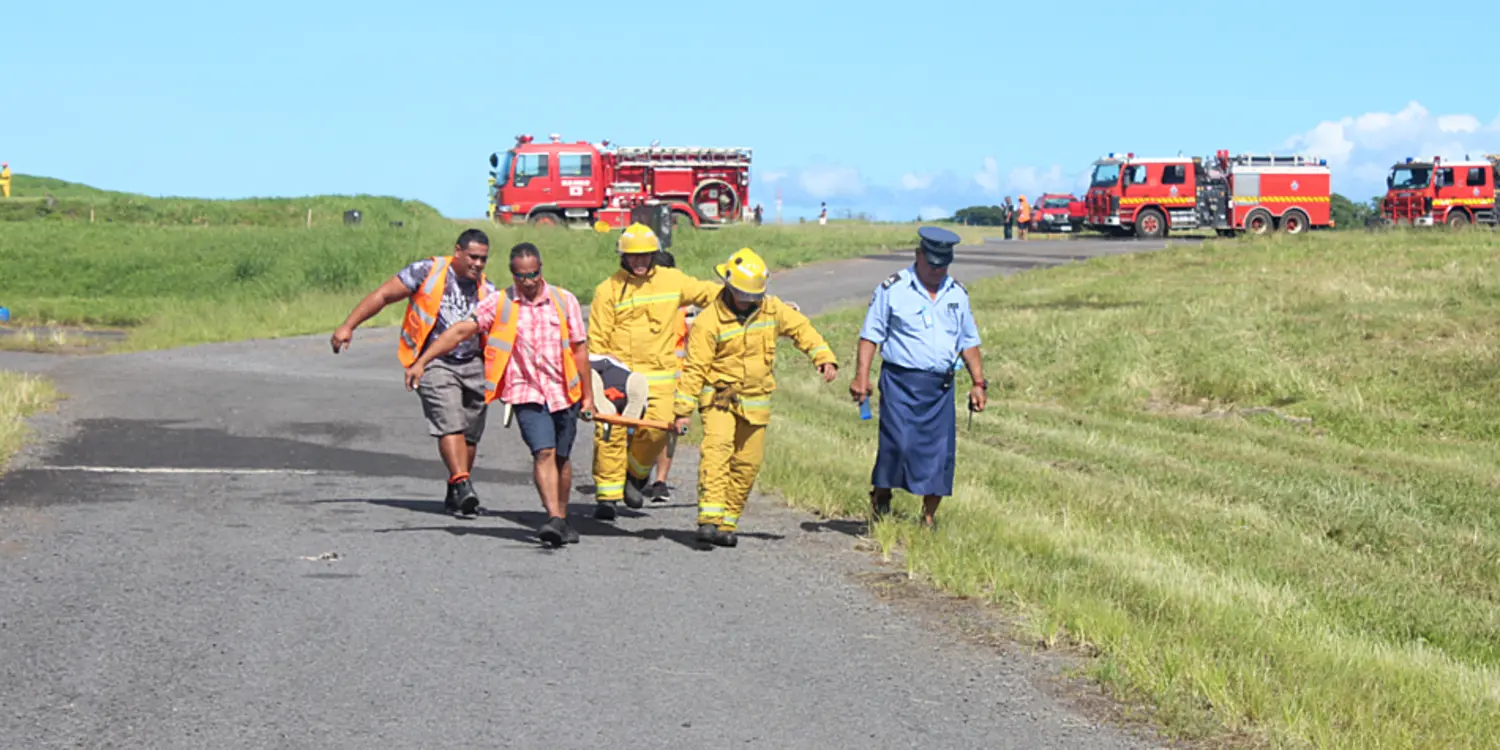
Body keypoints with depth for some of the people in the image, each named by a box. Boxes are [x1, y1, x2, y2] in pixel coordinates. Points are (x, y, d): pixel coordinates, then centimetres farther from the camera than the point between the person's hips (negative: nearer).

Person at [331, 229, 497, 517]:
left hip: (473, 364, 5)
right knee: (449, 424, -20)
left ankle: (455, 494, 17)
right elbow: (383, 295, 0)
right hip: (434, 362, -5)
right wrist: (348, 326, -6)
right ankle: (462, 485, -28)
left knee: (470, 434, 4)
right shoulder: (428, 271, -3)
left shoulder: (486, 290, 10)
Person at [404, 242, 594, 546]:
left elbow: (579, 349, 6)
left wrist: (588, 396, 5)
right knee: (543, 452, -18)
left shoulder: (564, 300, 3)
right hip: (526, 393, -2)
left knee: (561, 458, 9)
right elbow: (460, 331, -5)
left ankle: (562, 518, 23)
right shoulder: (498, 304, -1)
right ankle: (554, 519, -24)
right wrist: (421, 362, -12)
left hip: (564, 393, 2)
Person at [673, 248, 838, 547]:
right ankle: (709, 517, -31)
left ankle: (728, 522, 13)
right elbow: (694, 368, -9)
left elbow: (801, 328, 15)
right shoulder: (709, 321, -11)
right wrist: (683, 409, -11)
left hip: (756, 402, 5)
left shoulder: (771, 309, 1)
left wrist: (824, 357, 2)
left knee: (748, 462, 4)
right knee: (717, 449, -24)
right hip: (720, 397, -5)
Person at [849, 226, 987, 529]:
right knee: (897, 444, -15)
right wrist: (861, 377, -10)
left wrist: (979, 382, 14)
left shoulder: (957, 294, 14)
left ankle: (929, 518, 11)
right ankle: (880, 500, 7)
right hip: (900, 381, -4)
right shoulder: (893, 289, 0)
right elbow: (871, 334, -1)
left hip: (941, 386, 4)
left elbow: (969, 342, 20)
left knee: (941, 452, 0)